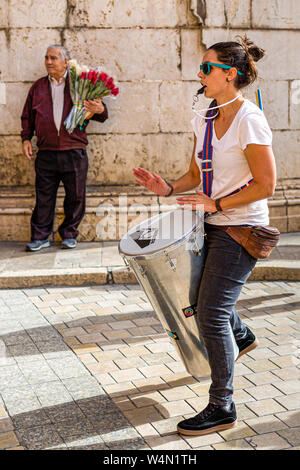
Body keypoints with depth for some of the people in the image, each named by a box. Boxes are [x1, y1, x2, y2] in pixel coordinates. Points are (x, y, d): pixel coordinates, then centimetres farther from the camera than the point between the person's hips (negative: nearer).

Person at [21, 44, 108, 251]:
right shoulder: (38, 87, 14)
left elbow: (100, 115, 8)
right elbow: (28, 116, 21)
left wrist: (100, 110, -15)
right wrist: (26, 138, 8)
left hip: (74, 153, -1)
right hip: (46, 154, 2)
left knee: (75, 197, 4)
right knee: (44, 197, 3)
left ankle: (69, 235, 19)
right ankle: (41, 237, 12)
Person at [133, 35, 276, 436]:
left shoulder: (250, 121, -18)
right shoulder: (203, 121, 5)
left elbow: (266, 185, -19)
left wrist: (216, 204, -19)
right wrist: (168, 188, -6)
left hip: (241, 228, -8)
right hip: (214, 224, 9)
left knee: (211, 314, -8)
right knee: (202, 292, 25)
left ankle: (222, 407, 6)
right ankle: (241, 336, 55)